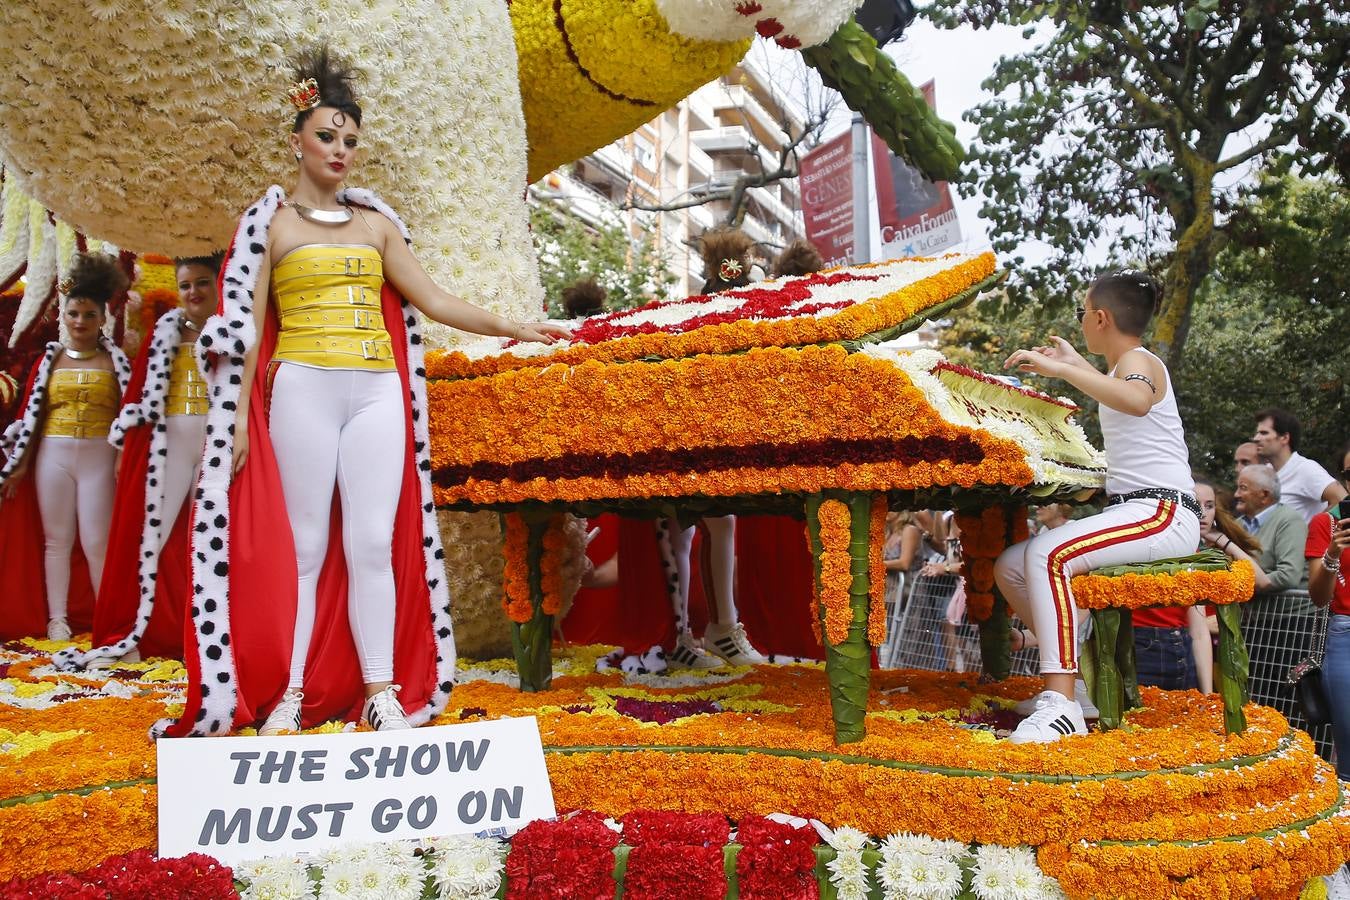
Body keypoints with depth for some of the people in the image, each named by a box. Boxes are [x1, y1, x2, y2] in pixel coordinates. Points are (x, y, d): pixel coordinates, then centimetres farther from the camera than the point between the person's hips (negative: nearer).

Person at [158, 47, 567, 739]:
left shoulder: (376, 223, 18)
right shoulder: (271, 223, 9)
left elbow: (433, 300, 14)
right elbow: (246, 327, 5)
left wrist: (511, 328, 8)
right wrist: (240, 416, -3)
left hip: (377, 393, 3)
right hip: (303, 390, -2)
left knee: (375, 544, -3)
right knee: (304, 546, -3)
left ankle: (381, 693, 2)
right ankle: (289, 695, 6)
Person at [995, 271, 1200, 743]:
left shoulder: (1139, 361, -9)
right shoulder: (1125, 367, 19)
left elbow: (1137, 401, -36)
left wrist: (1059, 368, -36)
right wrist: (1075, 363, 50)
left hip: (1163, 514, -10)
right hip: (1127, 510, 10)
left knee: (1047, 555, -33)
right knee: (1010, 567, 1)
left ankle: (1063, 706, -35)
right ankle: (1077, 675, 6)